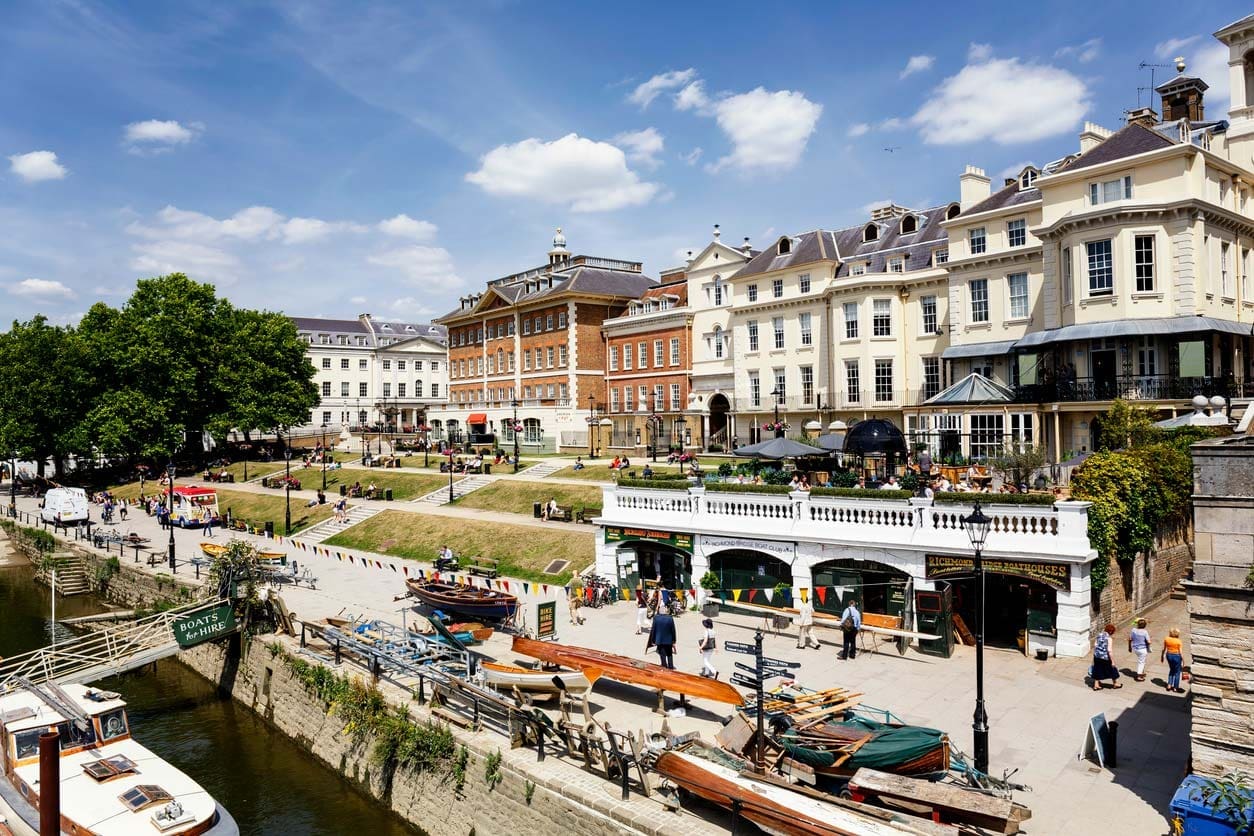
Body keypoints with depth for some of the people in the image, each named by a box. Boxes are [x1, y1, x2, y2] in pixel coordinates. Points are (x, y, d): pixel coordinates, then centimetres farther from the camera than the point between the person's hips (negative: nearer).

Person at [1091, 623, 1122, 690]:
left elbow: (1095, 645, 7)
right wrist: (1112, 661, -13)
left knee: (1097, 670, 16)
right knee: (1112, 669, 18)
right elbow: (1109, 650, -20)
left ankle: (1096, 685, 22)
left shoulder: (1099, 635, 0)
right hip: (1105, 657, -6)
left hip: (1097, 656, 6)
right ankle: (1115, 684, 37)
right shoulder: (1109, 638, -20)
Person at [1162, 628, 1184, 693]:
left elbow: (1164, 649, 2)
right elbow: (1181, 652, -13)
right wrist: (1183, 662, -4)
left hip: (1168, 655, 4)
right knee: (1177, 672, 12)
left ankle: (1169, 685, 23)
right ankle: (1175, 688, 20)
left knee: (1171, 670, 24)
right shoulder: (1179, 642, -16)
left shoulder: (1166, 639, -6)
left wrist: (1162, 656, 15)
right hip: (1176, 656, -4)